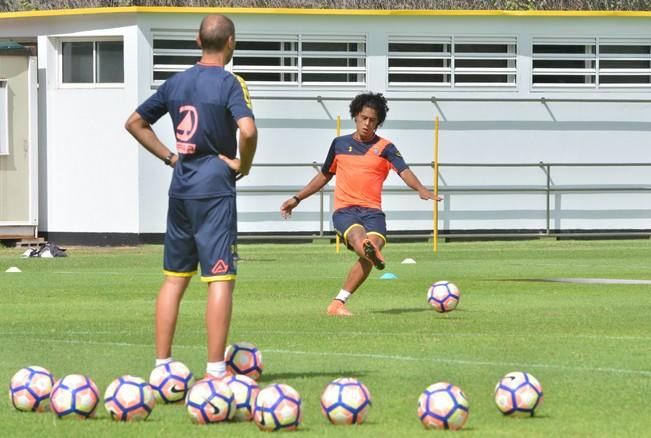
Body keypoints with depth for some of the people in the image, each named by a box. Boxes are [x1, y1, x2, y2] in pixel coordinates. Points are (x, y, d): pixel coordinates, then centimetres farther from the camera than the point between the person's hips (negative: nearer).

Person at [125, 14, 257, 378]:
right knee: (221, 278, -5)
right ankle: (215, 370, -8)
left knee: (175, 277, 13)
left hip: (180, 187, 7)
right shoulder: (229, 84, -9)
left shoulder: (176, 83, 10)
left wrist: (169, 157, 15)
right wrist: (244, 165, -8)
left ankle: (162, 365, 14)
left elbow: (135, 123, 18)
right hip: (214, 187, -6)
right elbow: (248, 130, -25)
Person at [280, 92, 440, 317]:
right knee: (359, 237, -32)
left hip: (372, 210, 0)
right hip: (344, 209, 0)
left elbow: (404, 171, -7)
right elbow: (324, 176, 29)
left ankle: (338, 303, -19)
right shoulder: (340, 144, 17)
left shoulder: (385, 148, 10)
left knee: (375, 242, -27)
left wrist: (420, 188, -28)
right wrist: (297, 199, 29)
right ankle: (372, 252, -72)